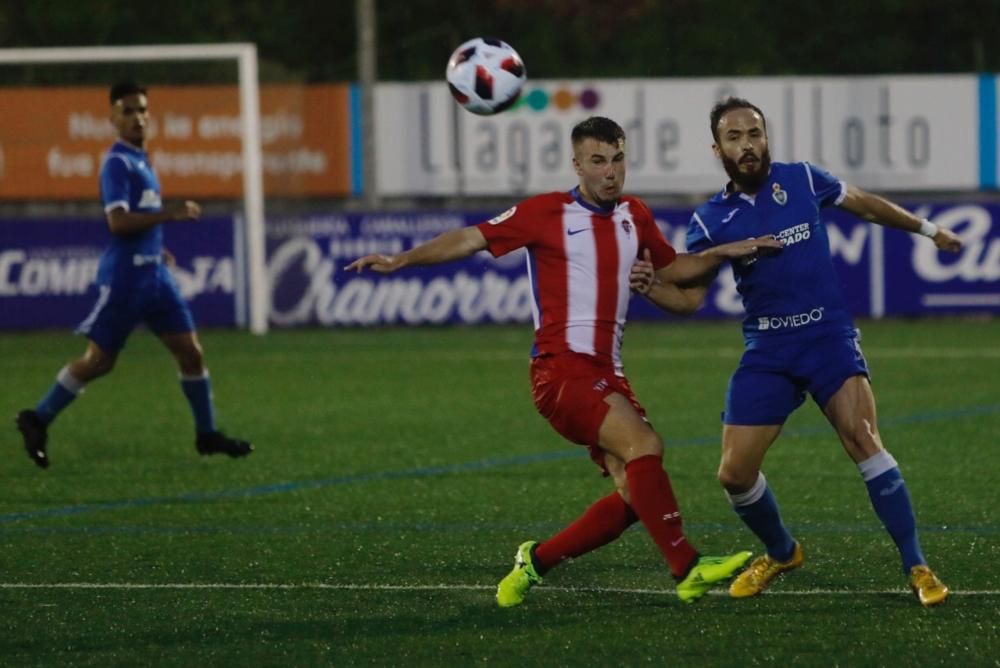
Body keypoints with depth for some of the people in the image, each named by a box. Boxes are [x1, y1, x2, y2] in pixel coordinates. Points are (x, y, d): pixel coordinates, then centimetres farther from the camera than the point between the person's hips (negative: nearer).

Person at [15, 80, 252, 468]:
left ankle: (207, 435, 13)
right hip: (126, 275, -9)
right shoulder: (118, 163, -14)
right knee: (99, 360, -2)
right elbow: (118, 221, -25)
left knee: (190, 350, 5)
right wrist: (170, 214, -26)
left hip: (153, 273, 9)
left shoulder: (139, 160, 14)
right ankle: (37, 421, 11)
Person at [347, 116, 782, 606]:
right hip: (561, 368, -7)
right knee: (644, 445, -25)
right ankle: (687, 569, -24)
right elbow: (470, 239, -3)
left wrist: (723, 253, 15)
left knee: (635, 495, -2)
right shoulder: (547, 213, -3)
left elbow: (673, 268, 29)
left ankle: (538, 560, 13)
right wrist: (401, 260, -12)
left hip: (607, 374, 7)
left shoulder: (634, 216, 14)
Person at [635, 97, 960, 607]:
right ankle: (780, 554, 27)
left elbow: (866, 205, 16)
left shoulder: (801, 180, 0)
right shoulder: (710, 220, 1)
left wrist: (926, 229, 24)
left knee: (862, 439, -22)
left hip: (829, 337, -2)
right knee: (735, 473, -3)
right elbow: (689, 297, -1)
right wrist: (650, 286, -21)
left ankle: (916, 568, -14)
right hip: (767, 353, 2)